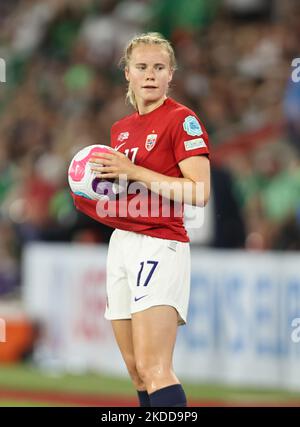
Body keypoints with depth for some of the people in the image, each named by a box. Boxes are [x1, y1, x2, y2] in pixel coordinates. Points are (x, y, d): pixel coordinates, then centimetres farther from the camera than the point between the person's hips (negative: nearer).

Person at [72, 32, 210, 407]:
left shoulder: (181, 119, -7)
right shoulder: (121, 128, 16)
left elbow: (199, 193, -16)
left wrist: (134, 172, -18)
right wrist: (88, 200, 5)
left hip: (159, 246, -8)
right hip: (121, 245, 8)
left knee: (153, 368, -19)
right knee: (137, 372, 6)